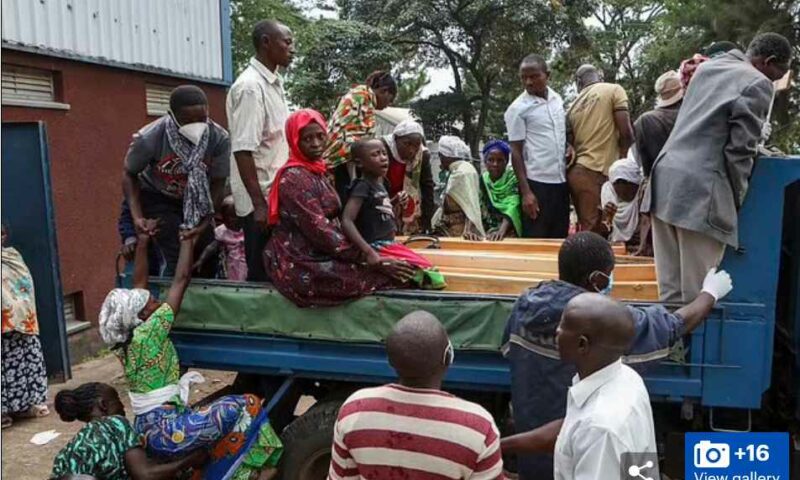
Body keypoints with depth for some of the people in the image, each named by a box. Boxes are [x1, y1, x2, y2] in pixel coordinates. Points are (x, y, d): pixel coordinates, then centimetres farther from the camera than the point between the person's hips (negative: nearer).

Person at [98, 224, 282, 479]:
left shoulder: (125, 339, 5)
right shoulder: (148, 333, -16)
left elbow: (138, 283, 12)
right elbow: (181, 279, -12)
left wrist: (143, 240, 16)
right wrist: (187, 239, 0)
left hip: (147, 430, 9)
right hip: (166, 431, -9)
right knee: (246, 406, -9)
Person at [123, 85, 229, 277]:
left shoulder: (219, 138, -27)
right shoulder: (149, 138, -31)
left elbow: (218, 183, -15)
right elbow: (130, 175, -13)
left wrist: (205, 222, -23)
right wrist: (137, 216, -23)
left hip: (196, 200, 3)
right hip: (157, 198, -3)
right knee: (178, 258, -17)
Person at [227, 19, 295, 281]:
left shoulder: (275, 82, 12)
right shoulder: (250, 87, -16)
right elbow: (242, 151, -21)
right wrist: (259, 204, -22)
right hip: (262, 198, -8)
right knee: (262, 274, 0)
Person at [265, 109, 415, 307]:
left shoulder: (316, 171, 13)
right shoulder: (294, 178, -15)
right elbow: (320, 231, -20)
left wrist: (369, 253, 6)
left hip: (320, 254, 9)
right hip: (302, 267, -9)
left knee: (395, 268, 0)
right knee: (390, 277, -16)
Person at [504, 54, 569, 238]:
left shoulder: (557, 99, 9)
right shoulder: (518, 109, -8)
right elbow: (516, 152, -9)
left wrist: (569, 146, 1)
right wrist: (526, 191, -14)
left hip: (561, 180, 6)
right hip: (537, 182, -6)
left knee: (560, 237, 11)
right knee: (536, 240, -1)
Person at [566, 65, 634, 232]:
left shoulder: (574, 105, 16)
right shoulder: (614, 90, 1)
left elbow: (569, 143, 14)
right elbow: (626, 132, -7)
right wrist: (623, 156, 8)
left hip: (576, 171, 6)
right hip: (595, 172, -6)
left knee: (585, 229, 13)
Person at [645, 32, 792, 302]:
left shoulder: (707, 67, 21)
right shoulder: (758, 84, -3)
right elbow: (740, 148, -8)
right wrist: (738, 197, 4)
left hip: (666, 174, 8)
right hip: (702, 188, -8)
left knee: (669, 288, 10)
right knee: (698, 294, -3)